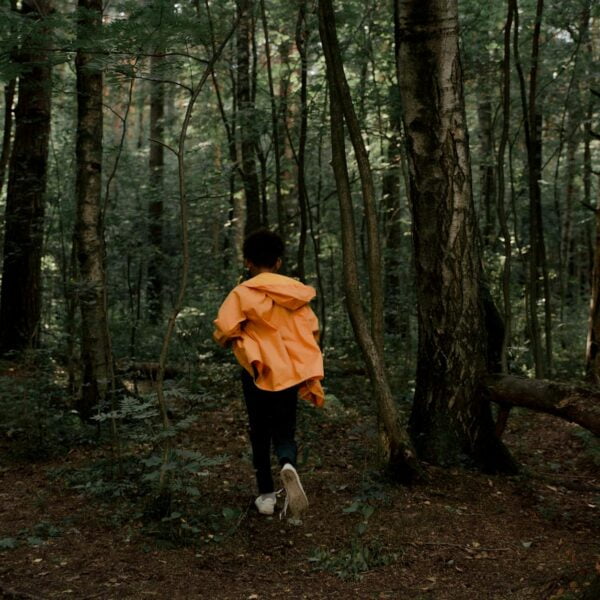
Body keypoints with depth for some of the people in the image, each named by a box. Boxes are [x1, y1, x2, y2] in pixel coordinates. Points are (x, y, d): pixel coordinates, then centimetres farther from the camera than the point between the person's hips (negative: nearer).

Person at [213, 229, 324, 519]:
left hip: (259, 374, -2)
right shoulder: (296, 292, 2)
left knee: (260, 434, 15)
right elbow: (313, 332, 5)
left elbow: (223, 332, -16)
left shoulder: (243, 293, -8)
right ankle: (289, 465, -22)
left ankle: (266, 495, 18)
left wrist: (238, 341, 6)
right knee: (284, 433, 10)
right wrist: (310, 379, 16)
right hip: (290, 375, 2)